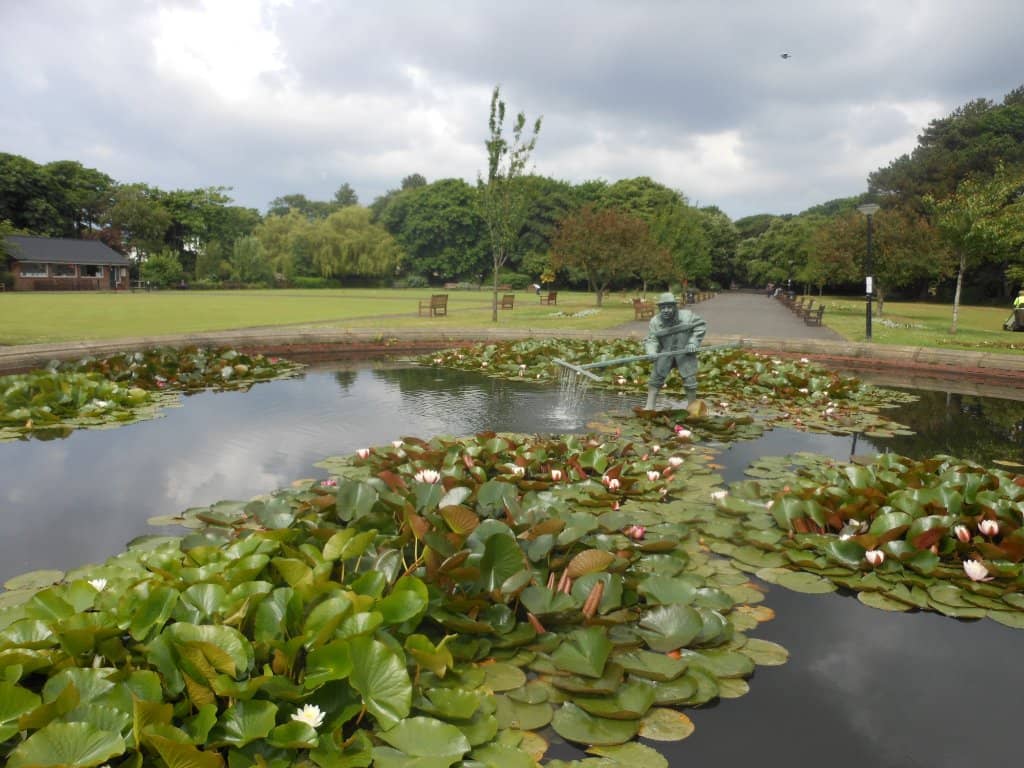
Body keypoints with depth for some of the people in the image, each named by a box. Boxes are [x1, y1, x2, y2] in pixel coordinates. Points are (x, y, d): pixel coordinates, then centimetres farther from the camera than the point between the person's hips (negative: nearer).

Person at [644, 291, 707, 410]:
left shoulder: (687, 316, -7)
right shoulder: (655, 321, -4)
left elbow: (701, 325, 1)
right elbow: (651, 339, -7)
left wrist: (693, 342, -9)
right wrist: (651, 352, -28)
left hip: (685, 351, -1)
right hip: (665, 352, 1)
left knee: (689, 378, -2)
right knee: (655, 377, -3)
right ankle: (649, 407, 3)